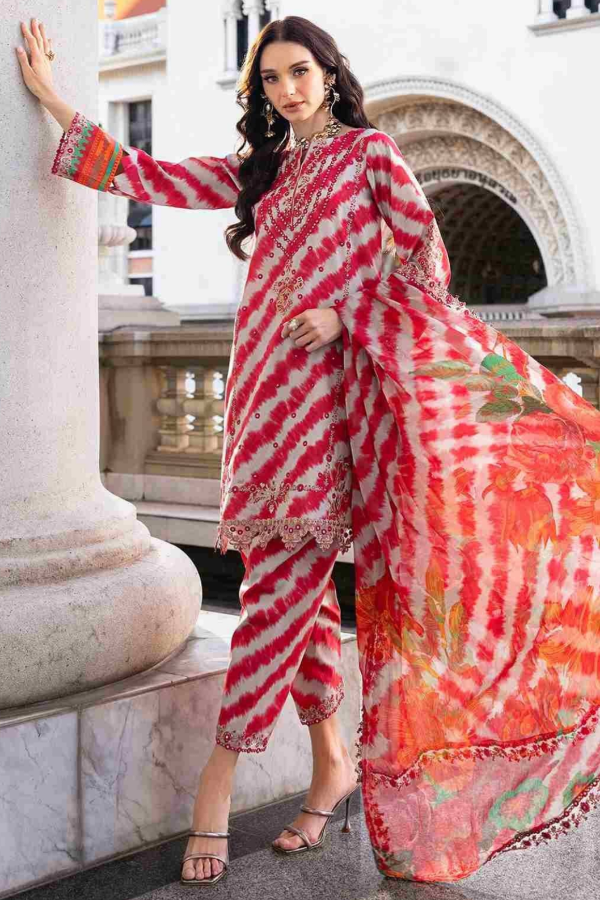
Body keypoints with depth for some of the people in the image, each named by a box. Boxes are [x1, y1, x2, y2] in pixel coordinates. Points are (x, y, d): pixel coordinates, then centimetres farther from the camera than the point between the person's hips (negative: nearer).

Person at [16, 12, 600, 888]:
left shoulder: (370, 150, 8)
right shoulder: (260, 171, 22)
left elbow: (427, 262, 0)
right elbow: (146, 176, 17)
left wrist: (345, 316, -12)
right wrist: (51, 96, 17)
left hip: (332, 381, -5)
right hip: (270, 389, 5)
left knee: (281, 580, -10)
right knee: (295, 577, 2)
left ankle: (217, 782, -5)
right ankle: (330, 764, 11)